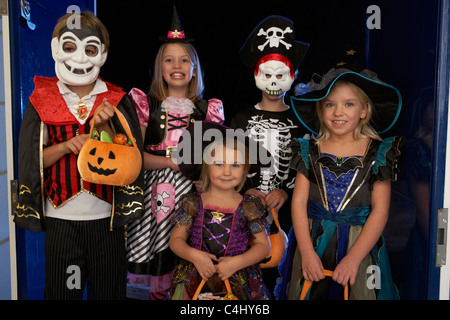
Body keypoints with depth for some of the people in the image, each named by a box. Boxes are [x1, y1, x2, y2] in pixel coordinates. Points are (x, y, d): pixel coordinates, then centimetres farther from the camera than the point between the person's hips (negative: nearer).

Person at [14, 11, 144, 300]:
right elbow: (31, 159, 1)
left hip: (107, 216, 0)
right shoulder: (42, 99, 2)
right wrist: (67, 146, -16)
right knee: (61, 290, 12)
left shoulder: (116, 100, 1)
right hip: (60, 215, 0)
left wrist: (104, 127, -19)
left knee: (109, 290, 12)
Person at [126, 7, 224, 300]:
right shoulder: (146, 105, 7)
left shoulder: (208, 109, 9)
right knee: (158, 261, 2)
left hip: (194, 190, 1)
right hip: (157, 190, 0)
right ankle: (158, 293, 26)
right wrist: (171, 162, -12)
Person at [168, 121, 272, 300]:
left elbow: (263, 245, 3)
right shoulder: (193, 203, 2)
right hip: (195, 279, 1)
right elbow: (176, 240, 5)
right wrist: (194, 255, -13)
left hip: (237, 280, -1)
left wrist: (236, 262, -11)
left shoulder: (248, 207, 1)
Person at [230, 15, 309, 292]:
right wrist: (247, 190, -10)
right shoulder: (242, 119, 7)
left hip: (285, 208, 0)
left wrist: (285, 192, -12)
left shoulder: (299, 121, 6)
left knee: (272, 269, 2)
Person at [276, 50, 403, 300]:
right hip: (312, 242, 2)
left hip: (360, 243, -1)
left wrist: (353, 258, -14)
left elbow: (380, 211, -6)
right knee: (304, 293, 10)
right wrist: (307, 252, -11)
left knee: (357, 293, 6)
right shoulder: (311, 149, 2)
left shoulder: (378, 151, -3)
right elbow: (299, 202, -3)